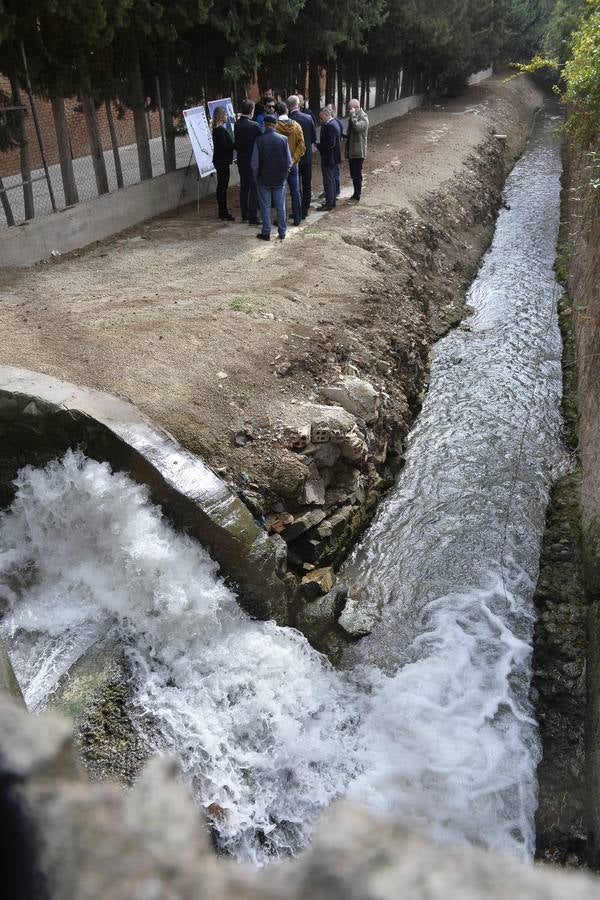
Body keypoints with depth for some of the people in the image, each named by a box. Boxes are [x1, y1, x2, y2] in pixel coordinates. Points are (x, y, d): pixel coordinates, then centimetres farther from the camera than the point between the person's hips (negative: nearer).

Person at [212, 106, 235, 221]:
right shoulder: (221, 130, -17)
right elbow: (224, 147, -21)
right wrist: (236, 145, -12)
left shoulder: (217, 129, 13)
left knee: (221, 186, 14)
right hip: (222, 161, -10)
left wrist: (233, 144, 8)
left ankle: (222, 212, 21)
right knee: (223, 186, -7)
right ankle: (224, 213, -3)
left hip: (220, 161, 10)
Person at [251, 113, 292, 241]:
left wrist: (257, 177, 8)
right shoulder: (283, 139, -7)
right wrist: (284, 174, 12)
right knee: (281, 206, 10)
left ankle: (266, 233, 10)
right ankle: (282, 232, 16)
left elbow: (255, 163, -7)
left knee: (265, 206, 7)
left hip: (264, 179, -1)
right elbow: (289, 162, -3)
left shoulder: (259, 140, -11)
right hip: (280, 179, 1)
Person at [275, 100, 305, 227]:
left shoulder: (274, 127, -13)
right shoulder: (296, 126, -3)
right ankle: (297, 218, 15)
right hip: (293, 164, 3)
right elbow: (301, 146, -5)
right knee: (295, 191, 11)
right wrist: (294, 159, -4)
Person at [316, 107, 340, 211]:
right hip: (332, 157, 11)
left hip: (328, 158, -11)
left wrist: (318, 145, -16)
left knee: (328, 181, -4)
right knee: (331, 180, 17)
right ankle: (331, 201, 26)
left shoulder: (330, 126, -19)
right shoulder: (332, 123, 12)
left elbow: (330, 143, -25)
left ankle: (329, 203, 1)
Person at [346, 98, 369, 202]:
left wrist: (352, 115, -25)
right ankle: (356, 194, 25)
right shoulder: (353, 117, 13)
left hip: (358, 151, -8)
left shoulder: (363, 118, -13)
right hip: (351, 151, 8)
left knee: (357, 175, -3)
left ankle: (357, 197, 3)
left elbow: (357, 127, -33)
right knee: (353, 174, 14)